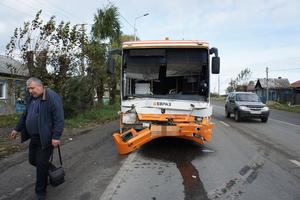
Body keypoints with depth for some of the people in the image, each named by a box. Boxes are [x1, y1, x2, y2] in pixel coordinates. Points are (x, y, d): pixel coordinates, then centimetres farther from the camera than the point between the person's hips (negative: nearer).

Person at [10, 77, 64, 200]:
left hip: (46, 138, -8)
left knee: (41, 164, 0)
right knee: (32, 160, 17)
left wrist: (56, 136, -24)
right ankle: (47, 168, 44)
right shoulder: (32, 98, 10)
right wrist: (17, 129, 23)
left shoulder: (52, 97, -17)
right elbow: (25, 115, 23)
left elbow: (59, 119, -21)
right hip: (34, 137, 8)